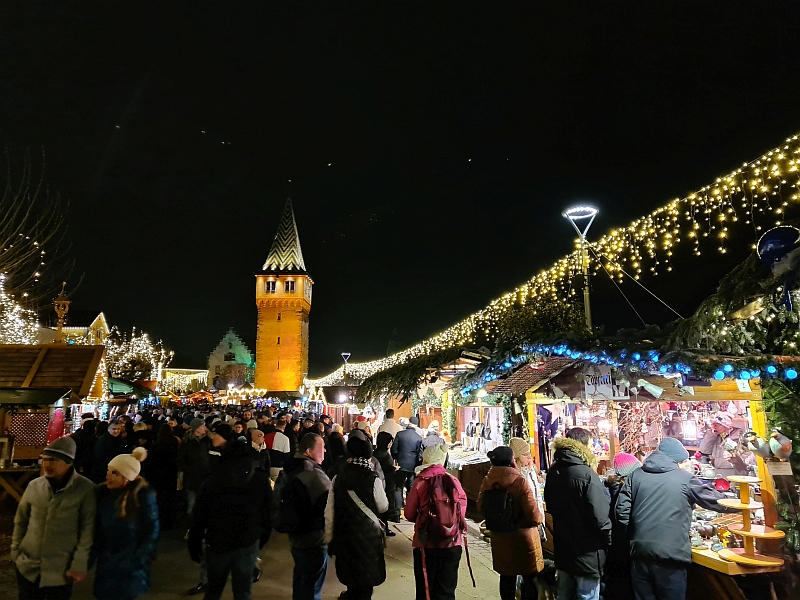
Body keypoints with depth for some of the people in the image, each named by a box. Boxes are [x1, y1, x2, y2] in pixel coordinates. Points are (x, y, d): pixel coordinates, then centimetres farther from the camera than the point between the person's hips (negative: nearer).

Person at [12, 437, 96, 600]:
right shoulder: (34, 485, -3)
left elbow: (87, 529, -12)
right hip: (27, 567, 3)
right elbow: (20, 521, 11)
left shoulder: (86, 489, -15)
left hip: (61, 571, -3)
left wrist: (79, 565, -11)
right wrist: (15, 549, 11)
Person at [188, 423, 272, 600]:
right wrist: (262, 539, 11)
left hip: (218, 542, 0)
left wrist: (194, 545, 3)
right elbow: (268, 511, 1)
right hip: (248, 543, 1)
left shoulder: (214, 478, -9)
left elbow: (200, 514, -7)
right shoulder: (261, 478, -4)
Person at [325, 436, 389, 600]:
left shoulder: (338, 478, -8)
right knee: (365, 580, 16)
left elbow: (329, 511, -4)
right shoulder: (373, 479, -17)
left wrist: (329, 538, 7)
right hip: (367, 536, -3)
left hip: (343, 534, 3)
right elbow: (383, 507, -4)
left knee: (350, 575, 24)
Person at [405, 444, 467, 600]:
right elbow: (463, 510, 1)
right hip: (452, 543, 2)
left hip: (426, 543, -2)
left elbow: (409, 514, -2)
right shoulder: (453, 481, -5)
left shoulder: (420, 482, -10)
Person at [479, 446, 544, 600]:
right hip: (523, 538, -4)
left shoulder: (488, 482, -10)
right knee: (530, 578, 14)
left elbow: (481, 507, 2)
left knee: (507, 577, 19)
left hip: (500, 538, 4)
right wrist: (541, 516, 0)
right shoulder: (520, 482, -24)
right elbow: (534, 516, -22)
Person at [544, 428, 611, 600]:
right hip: (586, 553, -7)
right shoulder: (586, 475, -21)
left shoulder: (553, 472, 3)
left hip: (562, 549, 7)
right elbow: (600, 517, -21)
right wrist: (609, 543, -6)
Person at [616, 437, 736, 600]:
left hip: (640, 553, 3)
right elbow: (715, 500, 12)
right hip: (670, 556, -3)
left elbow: (621, 510, 2)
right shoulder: (685, 479, -1)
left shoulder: (636, 475, 6)